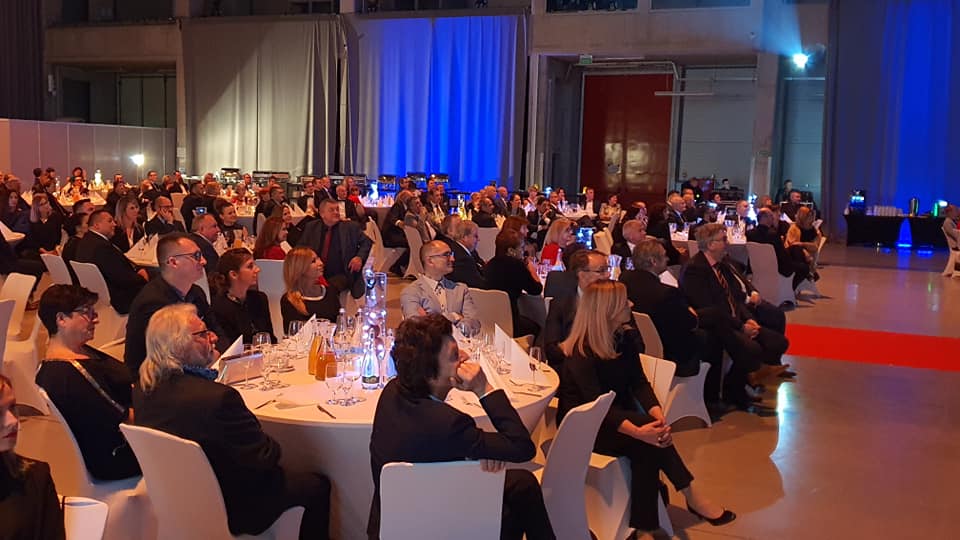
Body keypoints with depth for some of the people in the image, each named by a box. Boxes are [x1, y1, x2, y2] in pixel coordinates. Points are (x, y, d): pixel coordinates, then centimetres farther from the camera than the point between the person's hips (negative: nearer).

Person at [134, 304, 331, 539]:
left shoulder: (144, 391, -10)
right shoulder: (218, 397, -35)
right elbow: (264, 459, -21)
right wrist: (271, 446, -1)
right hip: (232, 510, -8)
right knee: (317, 485, 12)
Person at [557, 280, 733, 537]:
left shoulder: (625, 337, 2)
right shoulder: (581, 353, -21)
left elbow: (639, 383, -5)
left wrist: (658, 415, -25)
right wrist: (638, 431, -43)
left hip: (617, 415, 6)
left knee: (646, 448, -27)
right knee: (645, 439, -30)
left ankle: (644, 523, -20)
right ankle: (691, 495, -19)